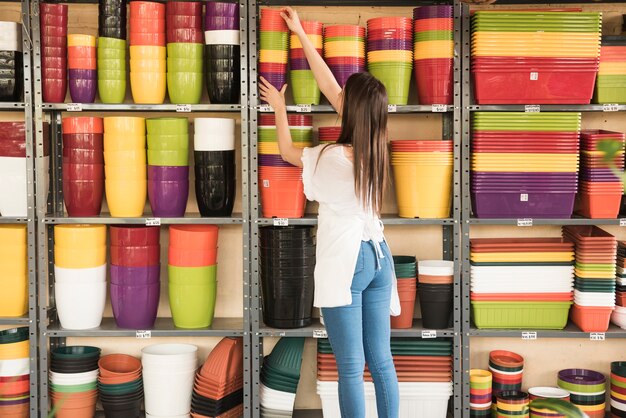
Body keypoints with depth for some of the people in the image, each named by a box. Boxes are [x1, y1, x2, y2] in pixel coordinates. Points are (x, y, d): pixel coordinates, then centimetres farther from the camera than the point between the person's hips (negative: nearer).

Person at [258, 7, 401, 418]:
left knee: (351, 367, -1)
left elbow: (287, 151, 4)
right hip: (378, 256, 7)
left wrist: (279, 108, 19)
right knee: (382, 361, 11)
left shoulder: (333, 158, -17)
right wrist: (301, 34, 16)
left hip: (344, 264, -7)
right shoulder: (377, 148, 1)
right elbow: (328, 85, 9)